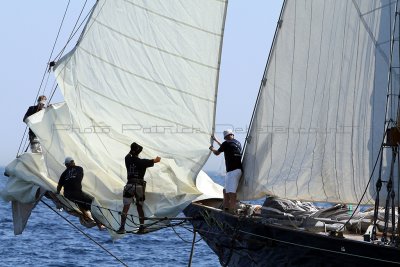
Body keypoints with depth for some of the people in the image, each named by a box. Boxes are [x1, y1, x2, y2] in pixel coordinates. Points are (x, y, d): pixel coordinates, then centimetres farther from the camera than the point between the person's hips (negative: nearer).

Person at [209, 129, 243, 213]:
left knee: (231, 191, -15)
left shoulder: (226, 143, -5)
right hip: (237, 169, 9)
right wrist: (216, 140, 49)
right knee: (225, 190, 15)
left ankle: (231, 211, -22)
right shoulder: (237, 143, 19)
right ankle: (226, 208, 12)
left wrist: (212, 149, 33)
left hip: (233, 171, -9)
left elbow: (217, 153, 12)